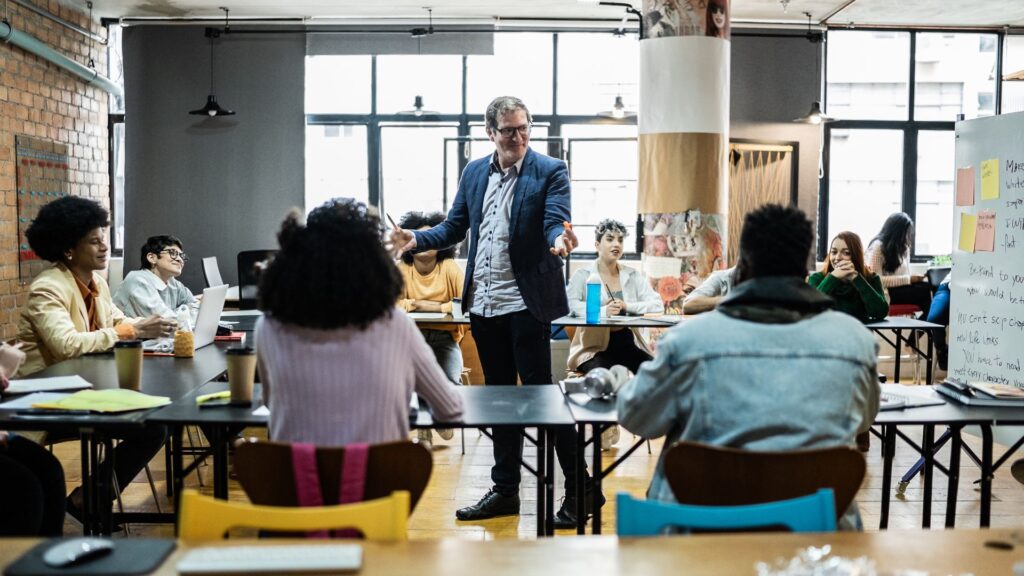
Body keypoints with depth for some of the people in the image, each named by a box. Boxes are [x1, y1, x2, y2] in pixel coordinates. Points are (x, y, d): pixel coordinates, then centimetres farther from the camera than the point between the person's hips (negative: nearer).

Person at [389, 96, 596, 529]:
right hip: (483, 302, 6)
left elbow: (555, 222, -14)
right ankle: (505, 490, 25)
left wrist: (558, 239, -38)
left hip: (526, 302, -6)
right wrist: (415, 240, -3)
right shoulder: (474, 172, 11)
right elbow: (453, 228, 14)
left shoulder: (550, 171, -4)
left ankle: (577, 488, 8)